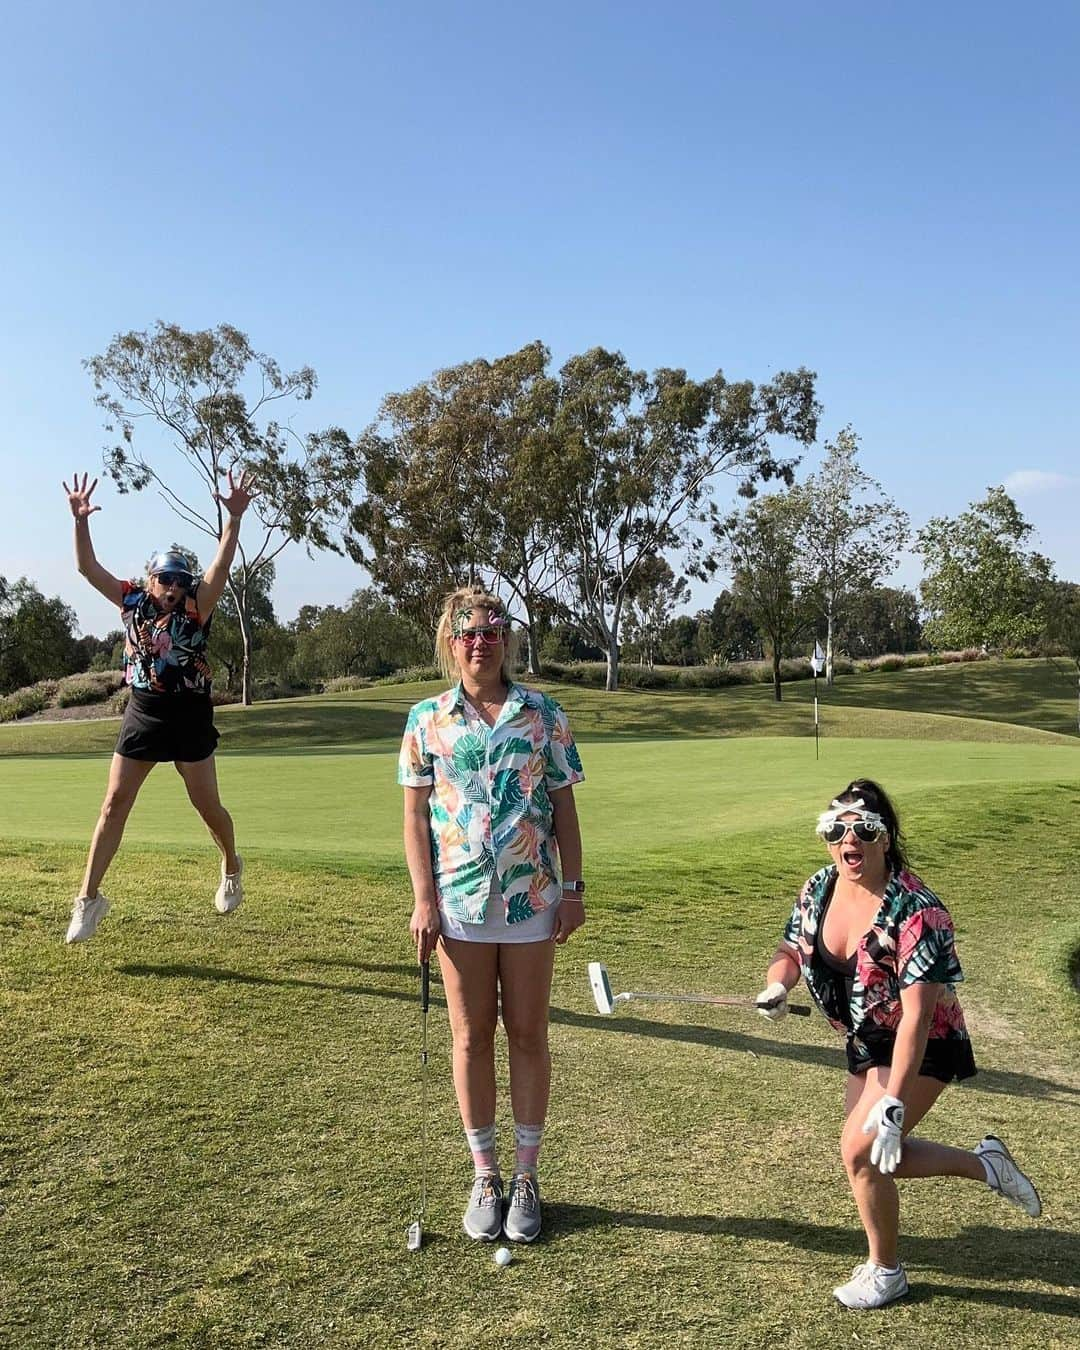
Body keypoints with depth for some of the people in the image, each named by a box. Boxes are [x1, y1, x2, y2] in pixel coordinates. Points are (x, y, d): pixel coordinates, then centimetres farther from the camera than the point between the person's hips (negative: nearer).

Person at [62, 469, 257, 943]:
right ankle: (89, 897, 10)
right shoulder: (133, 601, 1)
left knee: (208, 806, 7)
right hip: (142, 714, 2)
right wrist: (80, 520, -16)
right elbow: (88, 566, -2)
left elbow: (220, 567, -22)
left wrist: (234, 517, -34)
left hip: (189, 717, -2)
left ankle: (232, 866, 36)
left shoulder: (195, 607, -8)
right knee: (114, 804, 1)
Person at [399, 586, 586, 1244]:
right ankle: (485, 1176, 26)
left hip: (532, 898, 0)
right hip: (459, 899, 0)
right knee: (472, 1037, 10)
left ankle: (527, 1178, 24)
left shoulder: (544, 714, 1)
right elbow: (416, 816, 1)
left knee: (528, 1035, 9)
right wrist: (424, 900, -5)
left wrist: (574, 888, -1)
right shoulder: (427, 719, 1)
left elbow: (564, 807, 3)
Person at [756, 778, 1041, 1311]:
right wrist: (777, 985, -19)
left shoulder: (915, 912, -31)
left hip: (922, 1048, -8)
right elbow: (791, 950, 5)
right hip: (865, 1045, 8)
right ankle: (985, 1163, 38)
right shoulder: (818, 890, -10)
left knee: (860, 1149, -12)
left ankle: (885, 1271, 14)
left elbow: (916, 1016, -32)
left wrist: (893, 1103, -35)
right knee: (878, 1155, 16)